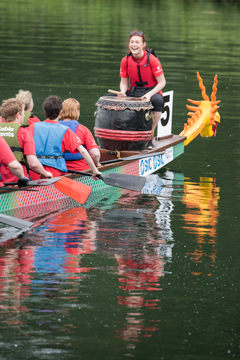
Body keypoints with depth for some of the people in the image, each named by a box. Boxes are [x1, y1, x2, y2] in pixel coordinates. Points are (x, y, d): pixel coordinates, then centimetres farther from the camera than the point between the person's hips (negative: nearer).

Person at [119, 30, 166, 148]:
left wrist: (149, 94, -28)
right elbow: (124, 82, 5)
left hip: (152, 90, -4)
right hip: (133, 91, 4)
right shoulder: (125, 61, -4)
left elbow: (162, 82, -13)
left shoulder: (152, 59, -16)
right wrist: (123, 92, -19)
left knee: (157, 100, -39)